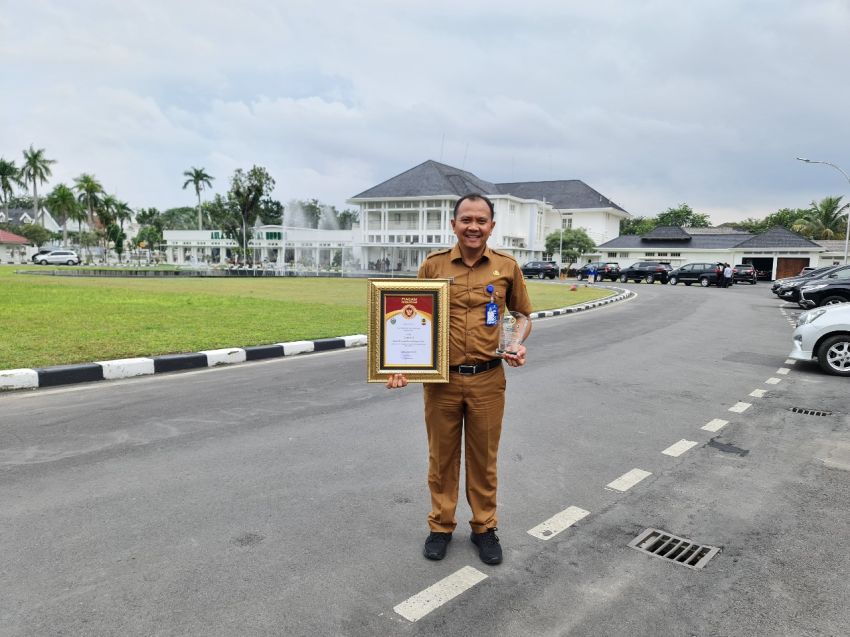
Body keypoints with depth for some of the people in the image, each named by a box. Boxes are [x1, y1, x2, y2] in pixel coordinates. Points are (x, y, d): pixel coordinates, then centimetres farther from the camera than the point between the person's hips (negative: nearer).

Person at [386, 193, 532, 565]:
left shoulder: (507, 267, 0)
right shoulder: (433, 265, -1)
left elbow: (521, 313, 14)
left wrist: (519, 345, -5)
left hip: (487, 380, 0)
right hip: (441, 378, 0)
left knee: (483, 459, 13)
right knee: (441, 457, 13)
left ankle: (484, 528, 32)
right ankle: (441, 526, 32)